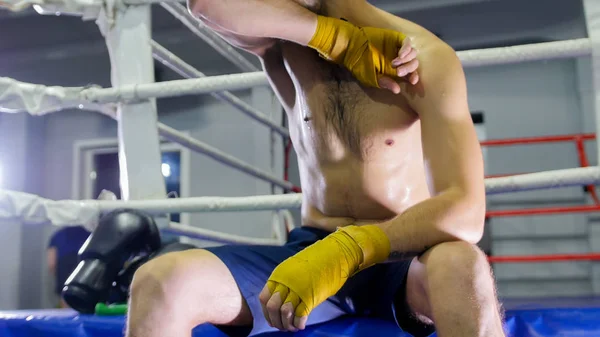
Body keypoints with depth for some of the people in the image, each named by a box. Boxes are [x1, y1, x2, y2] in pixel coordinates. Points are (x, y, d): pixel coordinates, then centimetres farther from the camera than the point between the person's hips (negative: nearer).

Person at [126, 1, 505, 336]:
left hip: (401, 259, -2)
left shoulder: (425, 57, -11)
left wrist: (349, 250, -35)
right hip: (313, 253, 3)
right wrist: (343, 41, -20)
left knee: (461, 268, -38)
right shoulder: (280, 38, 1)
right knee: (161, 281, -21)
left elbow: (465, 213, -21)